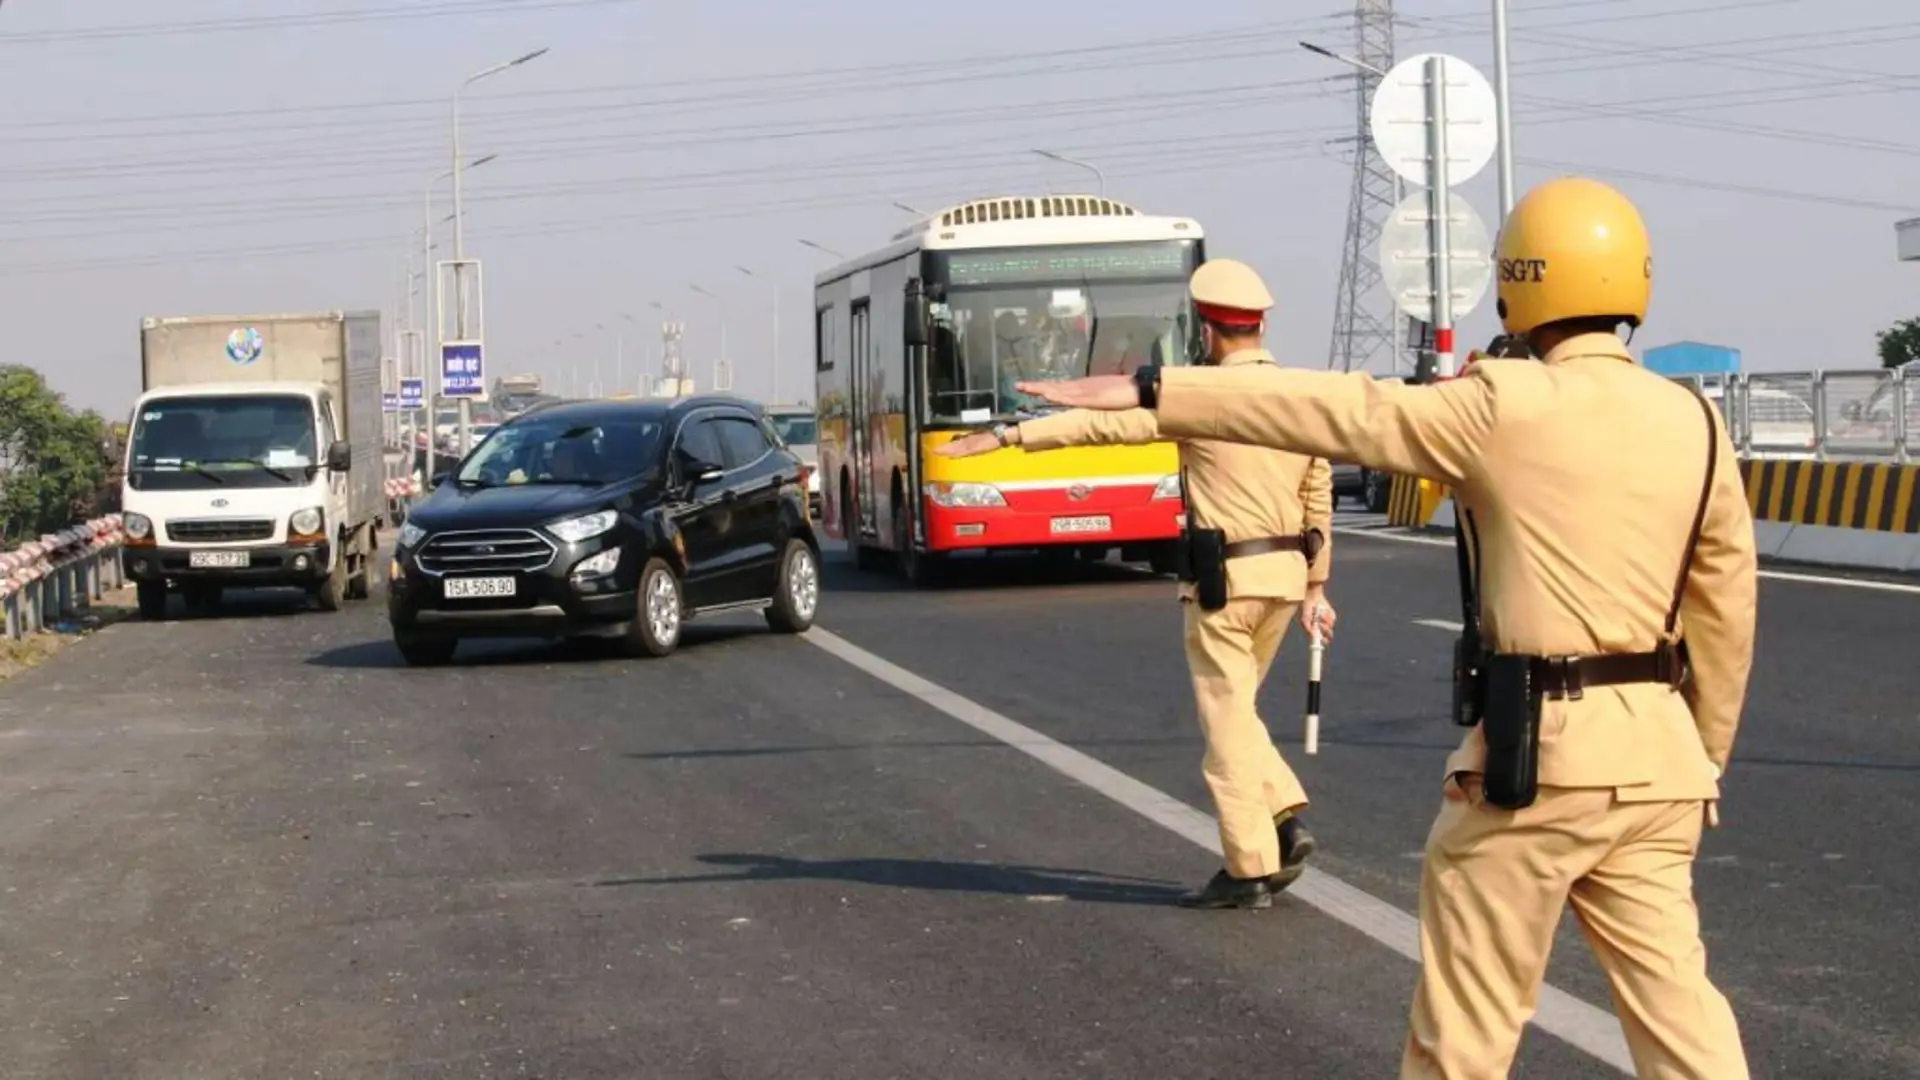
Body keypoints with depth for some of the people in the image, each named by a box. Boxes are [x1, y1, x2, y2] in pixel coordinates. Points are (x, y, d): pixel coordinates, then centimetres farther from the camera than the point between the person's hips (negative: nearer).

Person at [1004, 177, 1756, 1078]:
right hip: (1654, 751, 5)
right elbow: (1725, 615, 10)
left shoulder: (1510, 406, -9)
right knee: (1672, 994, 9)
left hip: (1535, 750, -5)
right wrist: (1703, 764, 21)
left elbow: (1335, 412, -8)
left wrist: (1148, 392, -4)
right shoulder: (1697, 424, 6)